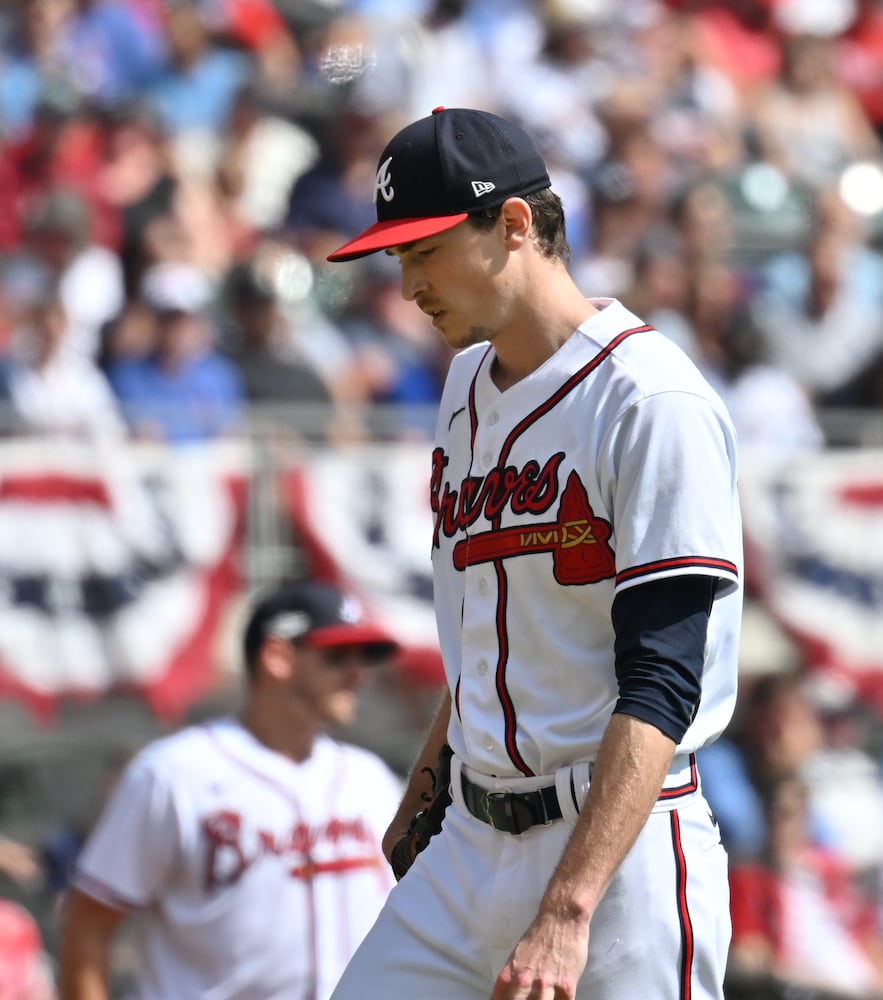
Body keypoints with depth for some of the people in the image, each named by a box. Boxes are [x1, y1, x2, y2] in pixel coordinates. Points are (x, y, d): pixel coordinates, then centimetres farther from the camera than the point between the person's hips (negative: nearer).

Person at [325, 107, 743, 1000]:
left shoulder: (655, 403, -14)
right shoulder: (467, 385, 13)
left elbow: (662, 685, -20)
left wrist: (566, 912, -27)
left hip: (623, 846, -8)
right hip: (471, 849, 8)